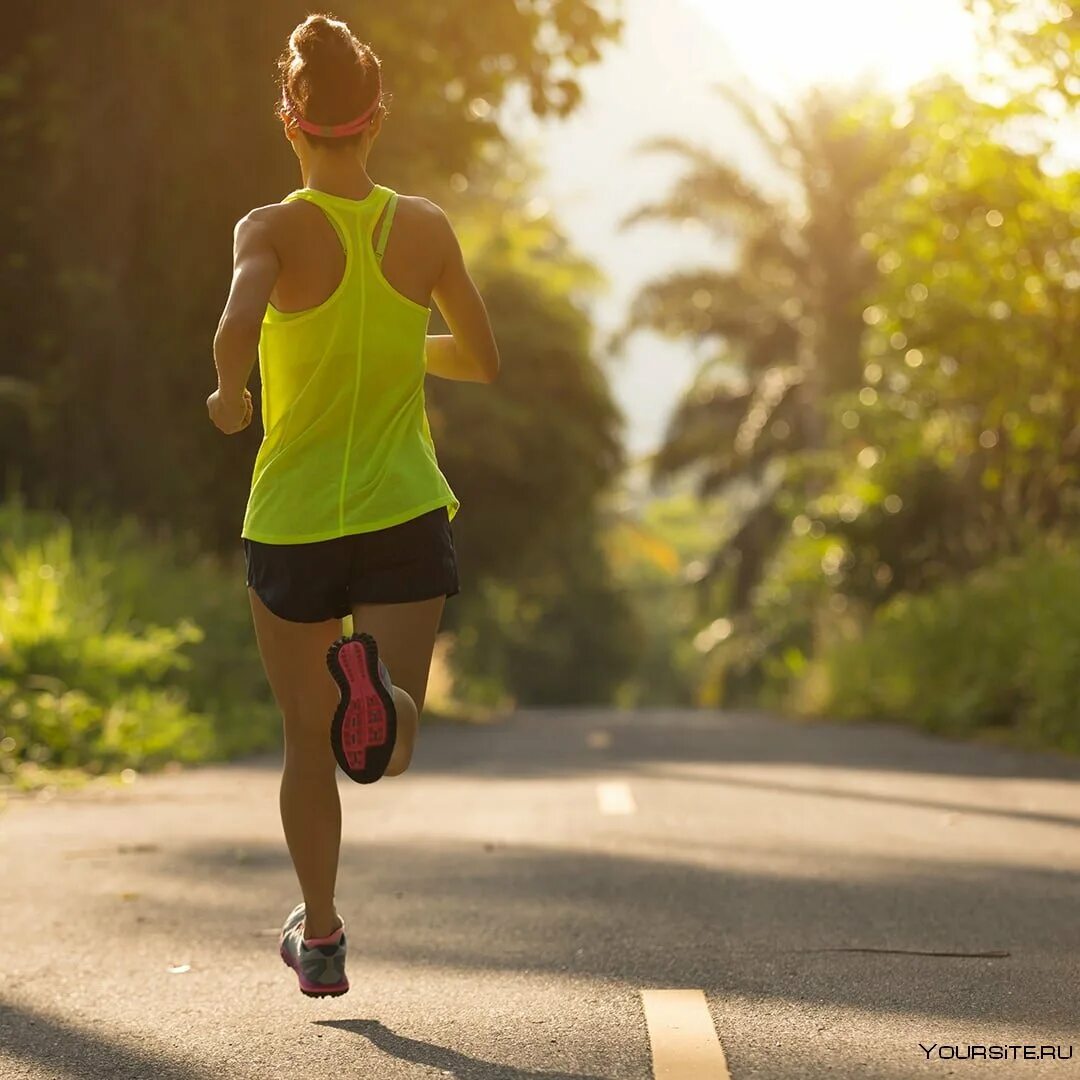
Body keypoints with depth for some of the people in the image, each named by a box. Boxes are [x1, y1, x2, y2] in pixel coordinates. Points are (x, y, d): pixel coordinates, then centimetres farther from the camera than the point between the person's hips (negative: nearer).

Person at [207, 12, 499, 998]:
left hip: (292, 523, 0)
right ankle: (378, 685, -41)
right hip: (405, 515, 1)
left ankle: (321, 938, 28)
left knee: (309, 743, 18)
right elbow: (482, 362, 11)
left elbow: (238, 327, -29)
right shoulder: (426, 226, 1)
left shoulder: (273, 229, -9)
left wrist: (229, 395, -9)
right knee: (389, 749, -6)